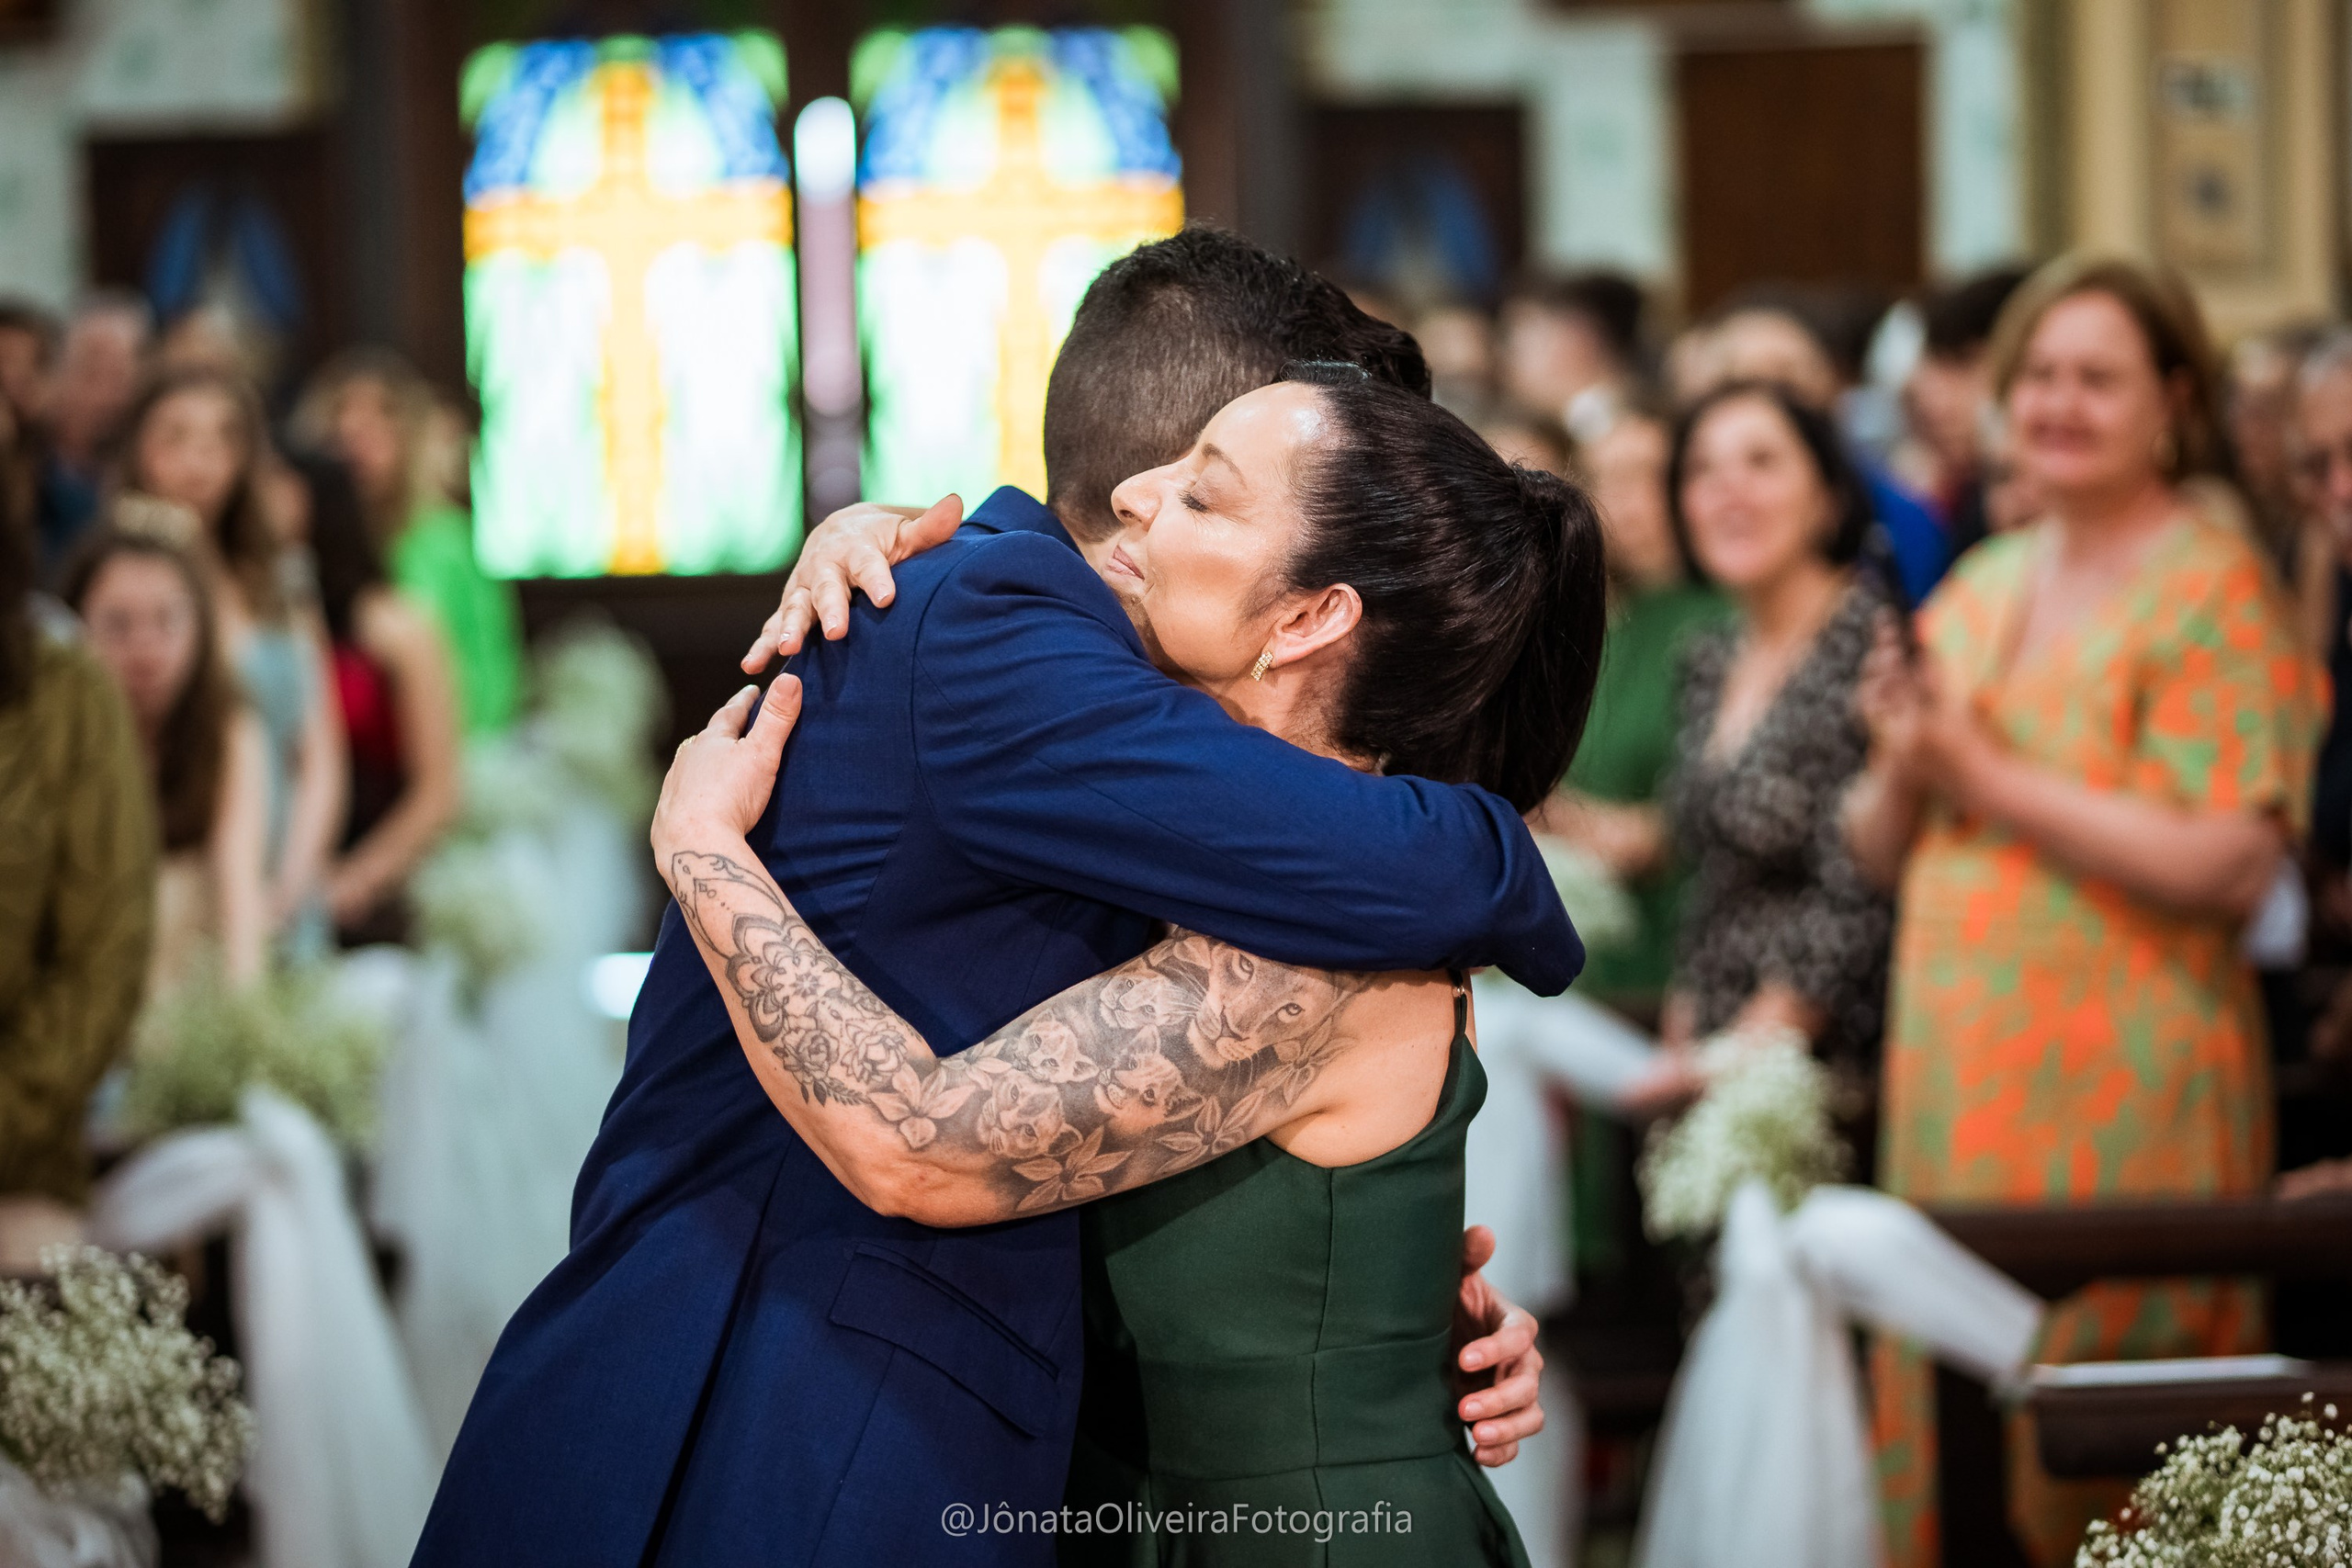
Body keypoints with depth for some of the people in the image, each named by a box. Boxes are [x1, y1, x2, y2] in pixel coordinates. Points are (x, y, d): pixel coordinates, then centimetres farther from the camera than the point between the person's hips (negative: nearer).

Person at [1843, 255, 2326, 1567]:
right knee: (1947, 1426, 6)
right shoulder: (1980, 587, 17)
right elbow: (1883, 855, 20)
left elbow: (2230, 867, -16)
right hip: (1958, 1071, 7)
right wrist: (1903, 770, -3)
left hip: (2120, 1087, -7)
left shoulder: (2213, 587, -5)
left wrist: (1990, 780, -13)